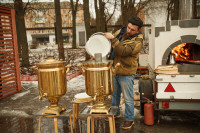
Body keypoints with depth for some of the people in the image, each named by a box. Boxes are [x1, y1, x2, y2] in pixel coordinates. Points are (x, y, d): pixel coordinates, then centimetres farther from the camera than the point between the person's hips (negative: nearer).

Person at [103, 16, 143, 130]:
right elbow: (109, 45, 18)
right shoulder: (120, 32, 3)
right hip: (114, 70, 7)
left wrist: (112, 38, -30)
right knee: (114, 94, 22)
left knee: (128, 98, 5)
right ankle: (115, 113, 41)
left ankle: (129, 119, 24)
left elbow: (123, 51, -32)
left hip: (126, 74, -7)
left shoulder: (138, 41, -20)